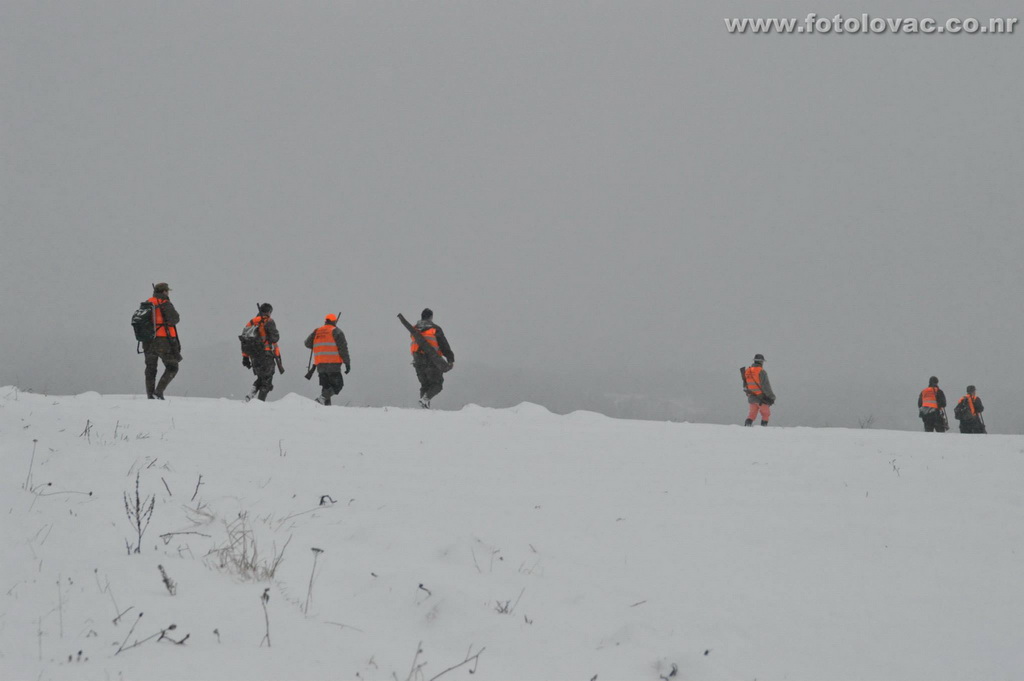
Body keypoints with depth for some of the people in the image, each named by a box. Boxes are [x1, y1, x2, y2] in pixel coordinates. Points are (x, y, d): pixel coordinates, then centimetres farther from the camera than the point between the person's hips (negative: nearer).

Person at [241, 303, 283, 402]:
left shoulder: (251, 323, 14)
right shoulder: (268, 322, -6)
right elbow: (274, 338, -14)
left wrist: (245, 357, 17)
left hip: (254, 357, 6)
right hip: (266, 356, -6)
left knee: (260, 378, 21)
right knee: (267, 380, 2)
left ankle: (251, 395, 3)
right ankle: (260, 401, -7)